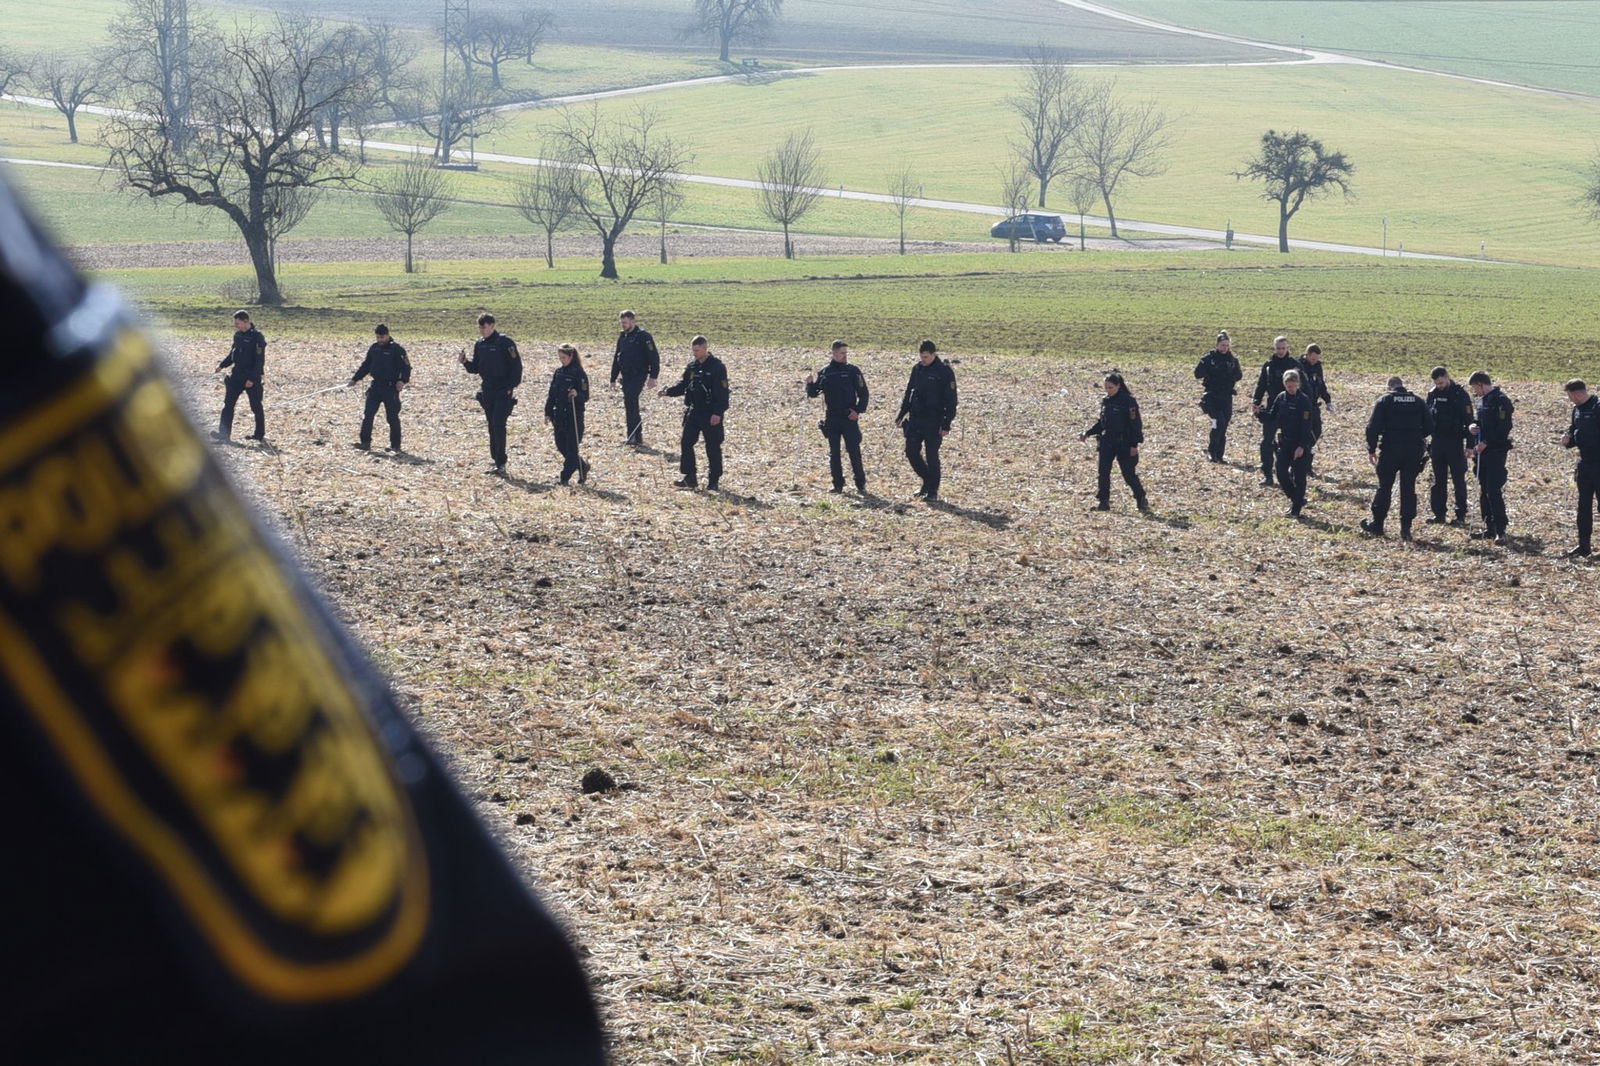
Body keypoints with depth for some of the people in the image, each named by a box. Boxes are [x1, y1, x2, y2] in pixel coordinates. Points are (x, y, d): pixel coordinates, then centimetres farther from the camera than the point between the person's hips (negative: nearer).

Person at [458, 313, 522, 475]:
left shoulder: (505, 342, -11)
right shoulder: (480, 344, 10)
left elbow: (516, 366, -11)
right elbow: (475, 368, 15)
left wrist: (512, 387, -15)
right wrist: (465, 362, -5)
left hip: (503, 391, -7)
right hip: (487, 391, 7)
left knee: (498, 425, -13)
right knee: (492, 427, 9)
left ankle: (501, 463, -11)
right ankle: (498, 461, 15)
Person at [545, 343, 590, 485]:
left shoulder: (579, 373, -9)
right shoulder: (558, 372, 10)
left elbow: (585, 397, -11)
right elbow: (552, 394, 16)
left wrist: (577, 395, -32)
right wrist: (548, 413, 12)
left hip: (574, 416, -7)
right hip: (559, 416, 7)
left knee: (571, 447, -4)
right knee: (561, 446, 11)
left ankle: (566, 476, 1)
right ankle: (583, 467, 27)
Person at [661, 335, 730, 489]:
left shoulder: (717, 367, -11)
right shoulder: (692, 366, 8)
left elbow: (722, 392, -14)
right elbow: (683, 385, 14)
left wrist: (718, 413, -19)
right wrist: (668, 392, -3)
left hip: (711, 414, -6)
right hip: (693, 411, 6)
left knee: (712, 447, 1)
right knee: (686, 443, 2)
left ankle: (713, 481, 9)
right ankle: (689, 478, 8)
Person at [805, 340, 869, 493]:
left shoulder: (853, 370, 1)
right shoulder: (825, 372, 6)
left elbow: (863, 393, 2)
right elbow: (813, 393, 11)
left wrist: (859, 410, -9)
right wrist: (810, 384, -10)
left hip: (849, 418, -2)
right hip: (831, 419, 2)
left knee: (854, 451, -6)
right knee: (833, 452, 5)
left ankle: (861, 483, -1)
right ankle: (838, 484, 11)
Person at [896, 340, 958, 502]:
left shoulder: (945, 371, -9)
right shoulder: (917, 369, 8)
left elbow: (951, 400, -10)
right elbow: (908, 393, 17)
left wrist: (946, 425, -14)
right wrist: (901, 415, 12)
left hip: (934, 421, -6)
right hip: (915, 419, 6)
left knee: (931, 455, -4)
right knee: (911, 452, 4)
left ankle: (933, 491, 7)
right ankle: (927, 481, 23)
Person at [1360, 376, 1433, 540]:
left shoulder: (1384, 400, -2)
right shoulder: (1418, 401, 7)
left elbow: (1373, 427, -9)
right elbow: (1429, 426, 7)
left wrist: (1371, 449, -2)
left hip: (1390, 450, -2)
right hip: (1414, 451, 2)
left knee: (1384, 487, 8)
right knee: (1409, 489, 5)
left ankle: (1377, 524, 14)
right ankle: (1406, 528, 3)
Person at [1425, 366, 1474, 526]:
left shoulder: (1460, 394, -8)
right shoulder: (1432, 394, 7)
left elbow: (1468, 421, -10)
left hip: (1455, 442, -5)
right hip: (1437, 443, 5)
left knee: (1458, 479, 0)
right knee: (1438, 480, 9)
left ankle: (1461, 515, 3)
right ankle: (1438, 514, 14)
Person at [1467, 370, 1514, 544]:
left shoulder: (1501, 401, -13)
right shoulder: (1482, 401, 15)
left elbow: (1504, 427, -20)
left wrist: (1486, 443, -21)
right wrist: (1472, 427, 3)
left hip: (1496, 450, -9)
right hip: (1483, 450, 9)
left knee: (1493, 490, -12)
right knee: (1483, 490, 12)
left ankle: (1500, 530, -11)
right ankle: (1489, 528, 18)